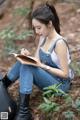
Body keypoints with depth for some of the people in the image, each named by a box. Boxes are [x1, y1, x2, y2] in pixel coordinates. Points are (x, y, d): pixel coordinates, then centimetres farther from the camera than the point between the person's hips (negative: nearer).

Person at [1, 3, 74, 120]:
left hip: (60, 84, -8)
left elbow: (65, 74, -21)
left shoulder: (59, 43, -23)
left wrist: (41, 65, -25)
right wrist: (28, 56, -15)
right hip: (47, 78, 8)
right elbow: (38, 61, 6)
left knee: (27, 66, -27)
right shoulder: (43, 38, 2)